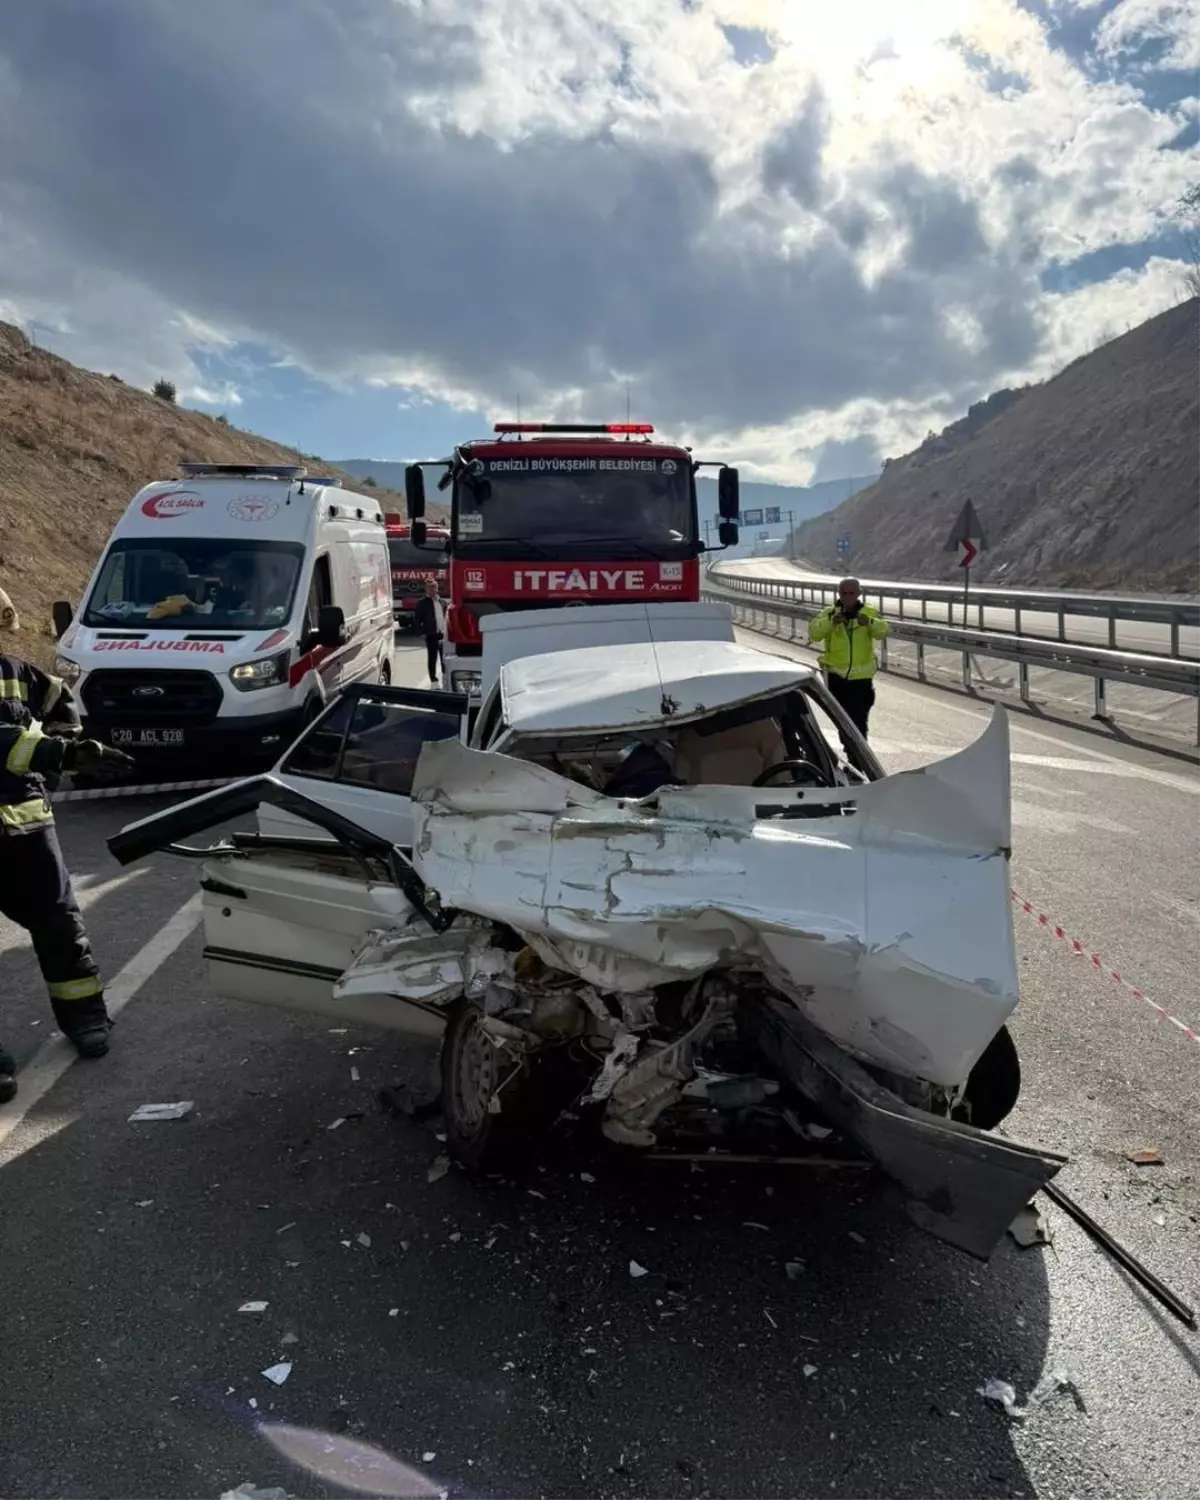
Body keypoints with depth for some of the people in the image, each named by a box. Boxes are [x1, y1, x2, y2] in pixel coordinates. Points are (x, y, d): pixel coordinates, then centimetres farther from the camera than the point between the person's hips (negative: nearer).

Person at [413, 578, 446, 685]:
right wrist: (423, 631, -11)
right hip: (431, 636, -5)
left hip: (443, 635, 5)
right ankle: (434, 681, 4)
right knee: (432, 659, 0)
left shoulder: (442, 602, 14)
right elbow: (416, 619, -4)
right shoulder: (422, 603, -2)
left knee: (444, 659, 10)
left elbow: (446, 617, 19)